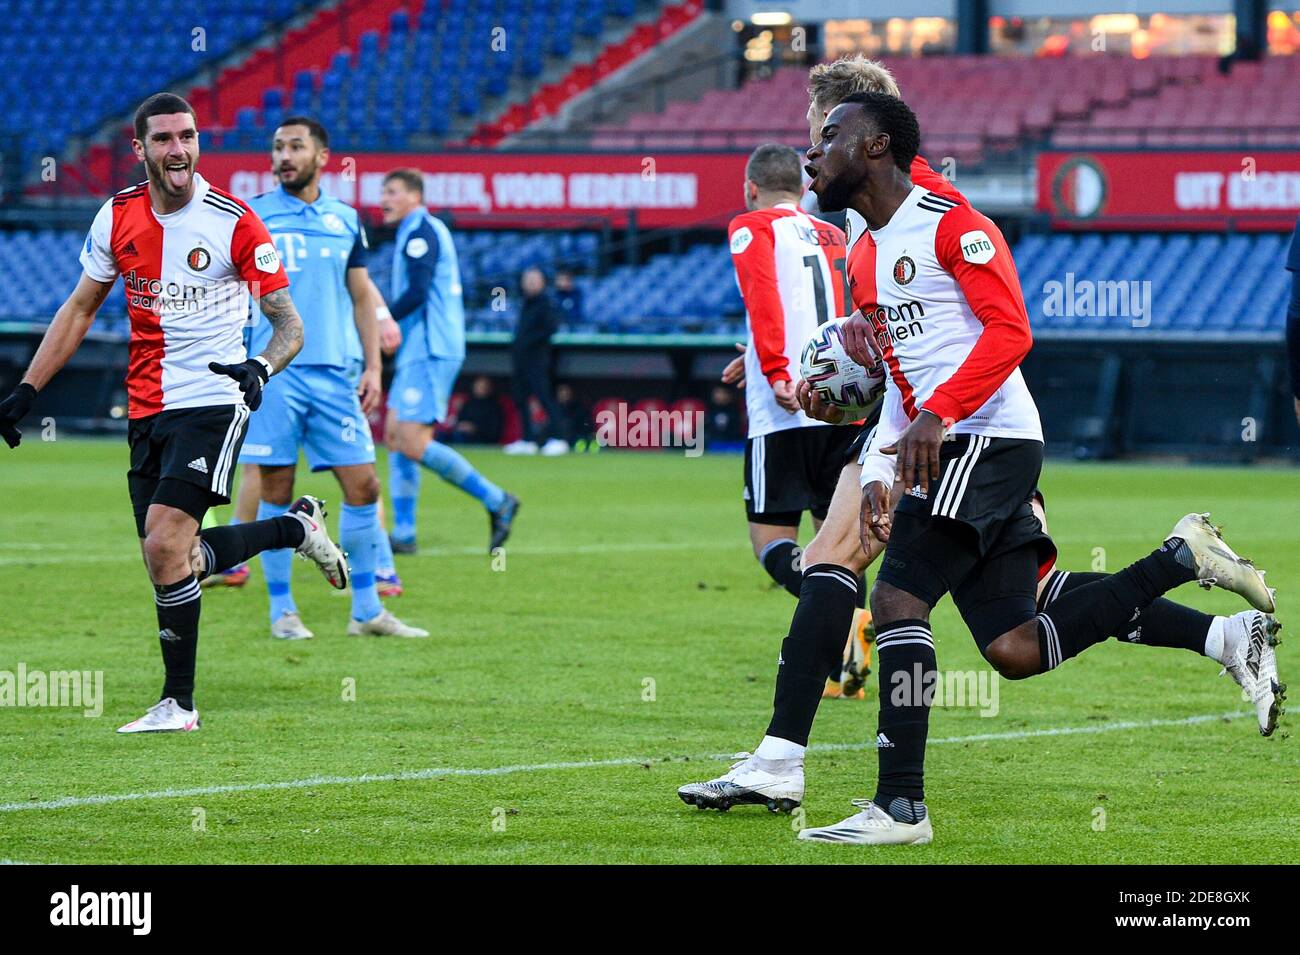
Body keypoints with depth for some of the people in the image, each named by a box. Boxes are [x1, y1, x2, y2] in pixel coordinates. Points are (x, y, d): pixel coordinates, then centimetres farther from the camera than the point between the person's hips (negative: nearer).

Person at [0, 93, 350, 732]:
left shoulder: (234, 223, -10)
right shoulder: (118, 217, 3)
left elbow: (289, 325, -7)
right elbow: (80, 308, 15)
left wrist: (261, 367, -28)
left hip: (213, 403, -6)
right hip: (147, 411, 6)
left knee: (165, 548, -17)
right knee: (172, 559, 5)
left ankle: (178, 702, -4)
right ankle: (298, 527, 28)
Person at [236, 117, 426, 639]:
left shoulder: (346, 220, 12)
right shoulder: (250, 217, 2)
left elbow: (361, 298, 16)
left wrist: (372, 366, 7)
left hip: (336, 374, 3)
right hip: (272, 374, -3)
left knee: (363, 486, -1)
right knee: (276, 491, -1)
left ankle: (366, 610, 9)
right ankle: (282, 610, 8)